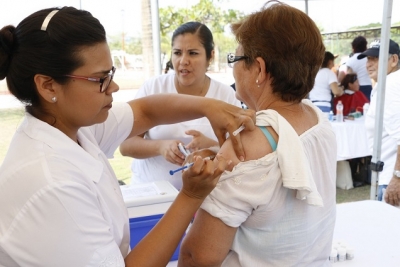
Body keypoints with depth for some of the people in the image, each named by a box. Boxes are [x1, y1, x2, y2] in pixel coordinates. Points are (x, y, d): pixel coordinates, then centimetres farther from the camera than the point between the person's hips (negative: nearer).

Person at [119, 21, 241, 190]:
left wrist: (210, 146, -21)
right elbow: (125, 145, -3)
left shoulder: (226, 95, -2)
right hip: (148, 189, 1)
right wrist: (160, 146, -22)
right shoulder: (152, 88, -3)